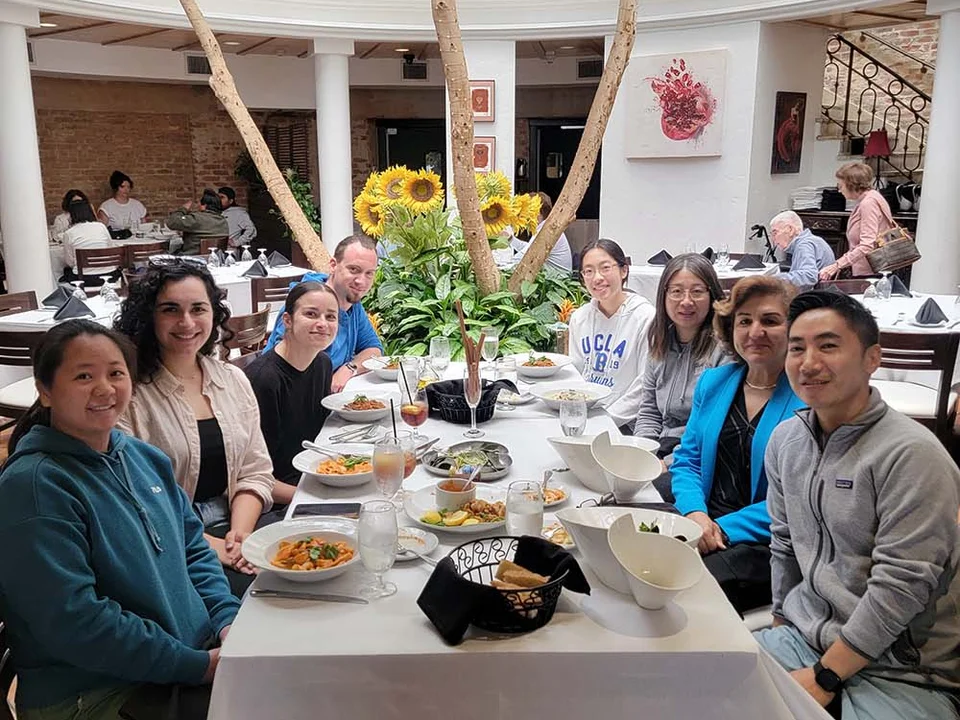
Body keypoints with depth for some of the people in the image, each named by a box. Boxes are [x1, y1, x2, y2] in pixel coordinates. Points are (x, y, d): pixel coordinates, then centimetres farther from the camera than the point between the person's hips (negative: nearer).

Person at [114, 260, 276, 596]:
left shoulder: (234, 380, 11)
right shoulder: (129, 395, -7)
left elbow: (256, 471, 10)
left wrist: (240, 534, -7)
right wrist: (206, 545, -17)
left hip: (233, 530, 5)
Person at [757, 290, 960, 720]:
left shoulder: (911, 454, -17)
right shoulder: (785, 439, 3)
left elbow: (901, 587, -19)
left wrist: (824, 677, -16)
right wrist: (781, 625, 13)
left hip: (901, 670, -5)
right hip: (804, 637, 6)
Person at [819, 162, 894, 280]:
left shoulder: (868, 202, -12)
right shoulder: (863, 201, 17)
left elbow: (867, 246, -22)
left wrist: (837, 266, -28)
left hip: (871, 274, -9)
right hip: (863, 273, 9)